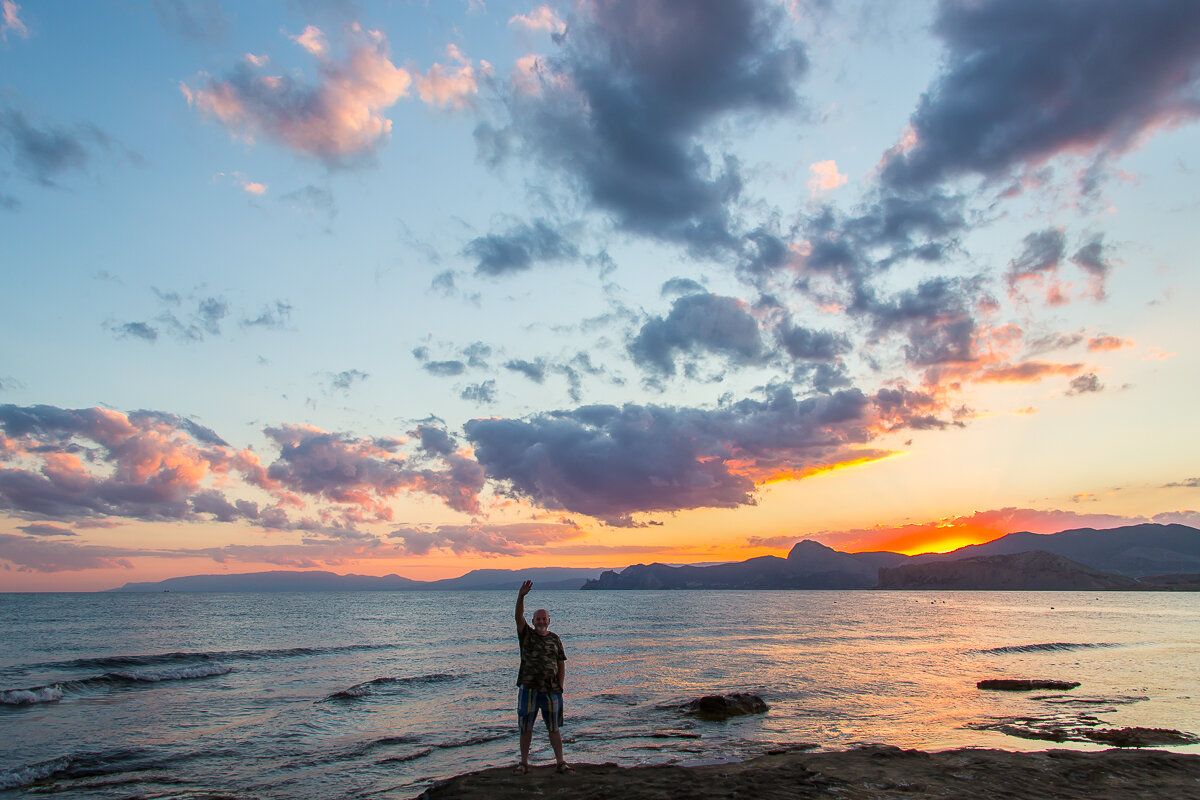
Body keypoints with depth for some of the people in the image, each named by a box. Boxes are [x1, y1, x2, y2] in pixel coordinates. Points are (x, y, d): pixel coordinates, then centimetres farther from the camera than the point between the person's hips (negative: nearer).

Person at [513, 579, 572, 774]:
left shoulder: (555, 639, 9)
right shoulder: (527, 635, 4)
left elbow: (561, 664, 11)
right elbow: (519, 617, -12)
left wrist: (559, 687, 2)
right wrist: (521, 596, -27)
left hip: (551, 690, 1)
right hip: (528, 688, -1)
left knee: (554, 728, 5)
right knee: (526, 727, 6)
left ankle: (561, 763, 13)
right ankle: (524, 764, 18)